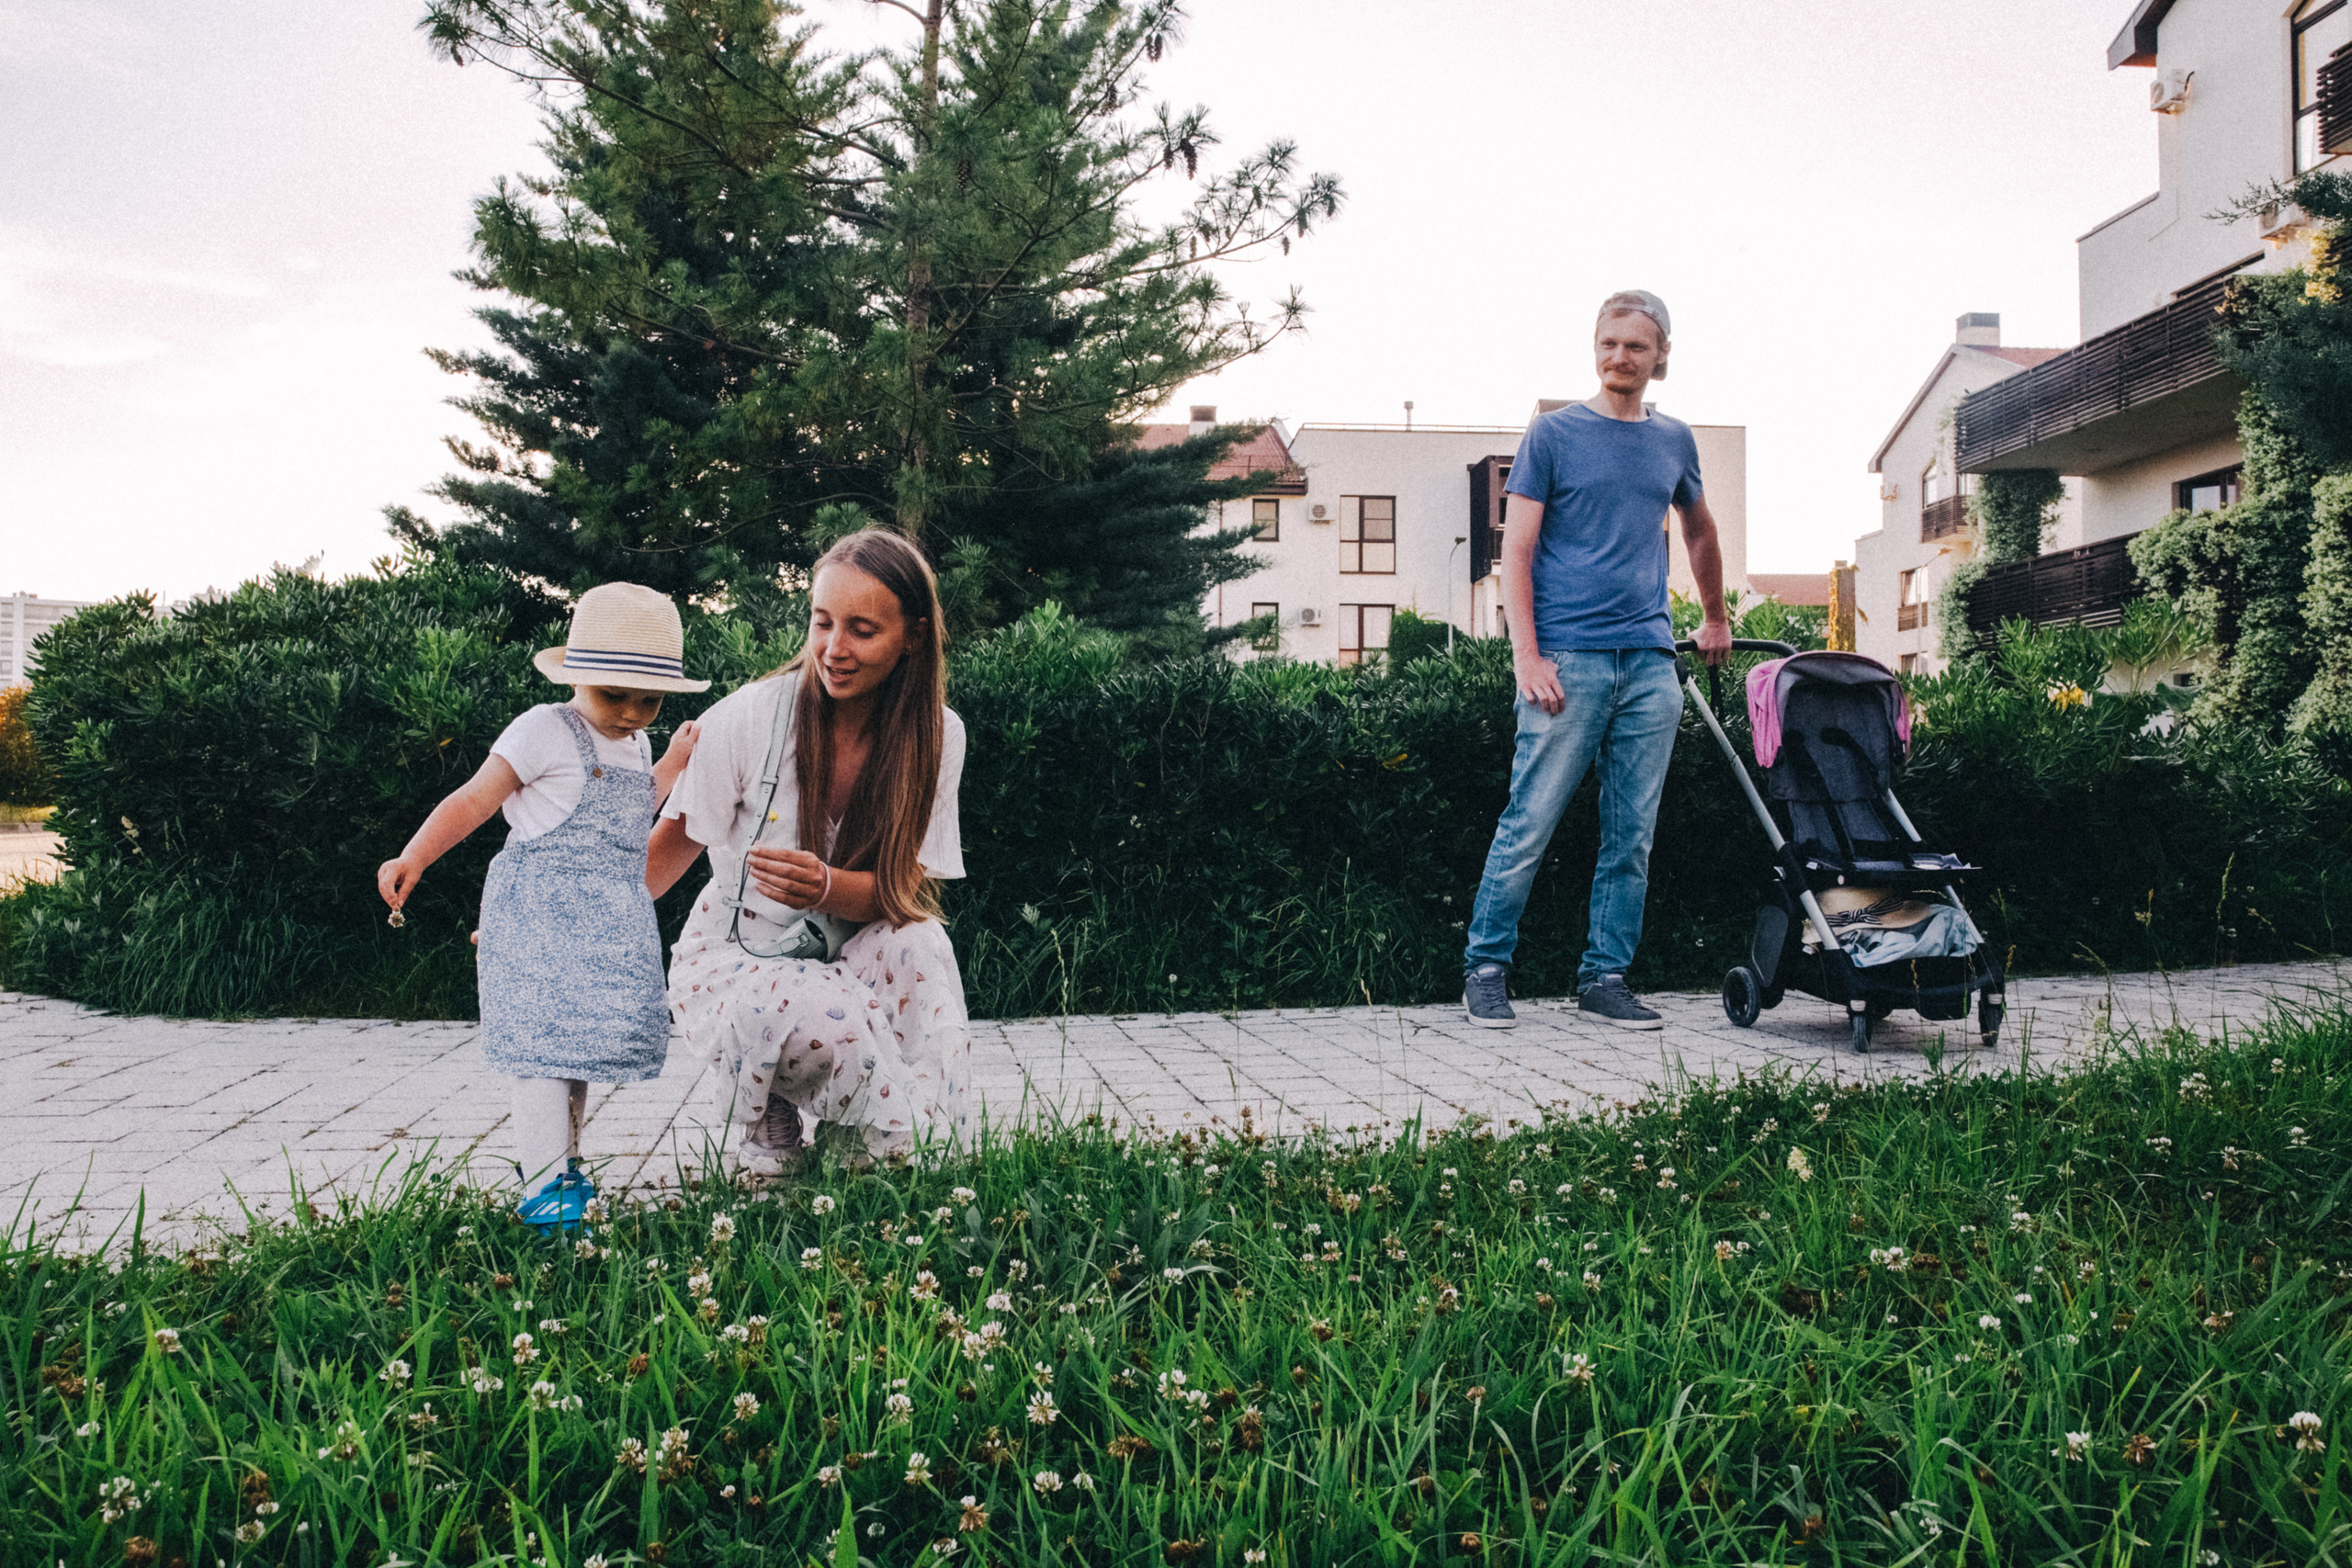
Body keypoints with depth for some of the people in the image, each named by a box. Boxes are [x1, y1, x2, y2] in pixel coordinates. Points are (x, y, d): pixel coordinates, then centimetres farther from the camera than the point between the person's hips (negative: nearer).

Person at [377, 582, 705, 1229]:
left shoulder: (636, 746, 14)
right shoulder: (546, 731, -10)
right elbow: (474, 799, -12)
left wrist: (672, 764, 23)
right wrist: (414, 857, -24)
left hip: (609, 926, 8)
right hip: (540, 915, -7)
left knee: (584, 1040, 13)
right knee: (547, 1041, -12)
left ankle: (559, 1162, 28)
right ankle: (544, 1190, -11)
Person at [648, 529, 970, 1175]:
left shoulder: (935, 736, -9)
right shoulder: (750, 717, -16)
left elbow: (904, 888, -12)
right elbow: (676, 842, -5)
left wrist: (829, 888, -34)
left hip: (853, 963, 2)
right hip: (729, 964, -2)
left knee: (919, 941, -31)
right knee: (822, 1016, -35)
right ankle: (765, 1129, -1)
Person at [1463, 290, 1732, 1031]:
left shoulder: (1674, 440, 15)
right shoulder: (1553, 433, 3)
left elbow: (1699, 530, 33)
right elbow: (1517, 551, -3)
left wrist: (1715, 620, 36)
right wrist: (1527, 656, -12)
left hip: (1651, 663, 5)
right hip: (1568, 661, -4)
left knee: (1632, 835, 5)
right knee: (1530, 823, -5)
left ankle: (1605, 977, 13)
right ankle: (1485, 966, 7)